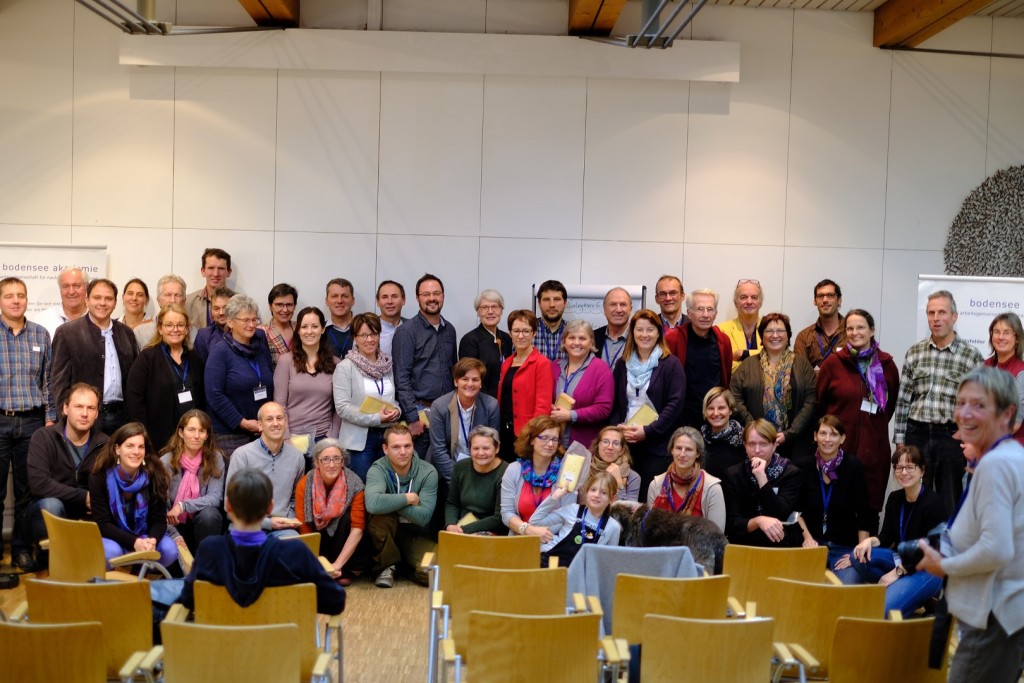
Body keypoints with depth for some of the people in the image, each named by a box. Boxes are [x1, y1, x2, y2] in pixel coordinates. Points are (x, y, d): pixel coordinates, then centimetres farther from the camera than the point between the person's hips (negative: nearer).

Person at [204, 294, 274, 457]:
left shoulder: (262, 350, 13)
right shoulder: (220, 352, -5)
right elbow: (214, 395, -12)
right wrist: (242, 422, -14)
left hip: (262, 433, 5)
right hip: (230, 435, -5)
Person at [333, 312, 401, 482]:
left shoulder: (387, 364, 10)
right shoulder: (345, 367, -6)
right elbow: (342, 407, -13)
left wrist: (396, 411, -4)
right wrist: (376, 418, -20)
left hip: (387, 436, 5)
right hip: (359, 439, -5)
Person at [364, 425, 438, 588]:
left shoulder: (428, 472, -13)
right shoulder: (378, 470, -17)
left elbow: (424, 517, -21)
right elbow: (373, 504, -39)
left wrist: (390, 503, -25)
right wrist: (409, 498, -28)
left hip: (416, 533, 1)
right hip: (386, 532, -1)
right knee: (380, 514, -34)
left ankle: (407, 562, 11)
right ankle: (387, 566, -9)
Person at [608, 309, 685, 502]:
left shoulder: (671, 364, 0)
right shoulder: (623, 364, 13)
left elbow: (674, 404, -8)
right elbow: (614, 402, 13)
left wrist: (648, 431, -15)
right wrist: (618, 427, -5)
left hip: (657, 444, -3)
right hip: (625, 442, 4)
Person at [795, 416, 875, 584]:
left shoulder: (853, 466, -7)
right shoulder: (804, 466, -1)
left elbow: (864, 514, -7)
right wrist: (807, 537, -3)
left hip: (846, 547, -1)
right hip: (814, 543, 2)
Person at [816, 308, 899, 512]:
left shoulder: (886, 364, 6)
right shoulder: (832, 363, 0)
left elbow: (891, 403, 17)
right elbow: (819, 403, 6)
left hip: (874, 448, 1)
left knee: (870, 505, 3)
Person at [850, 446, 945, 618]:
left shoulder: (933, 503, -17)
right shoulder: (895, 498, 4)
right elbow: (887, 537, 6)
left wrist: (897, 572, -18)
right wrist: (870, 541, -18)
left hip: (928, 570, -7)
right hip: (902, 560, 8)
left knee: (883, 609, -27)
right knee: (860, 556, -16)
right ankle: (895, 590, -5)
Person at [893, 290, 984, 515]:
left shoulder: (972, 356, -2)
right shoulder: (914, 352, 6)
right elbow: (903, 400, 8)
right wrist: (899, 439, 5)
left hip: (952, 437, -2)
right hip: (917, 434, 2)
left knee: (950, 503, 6)